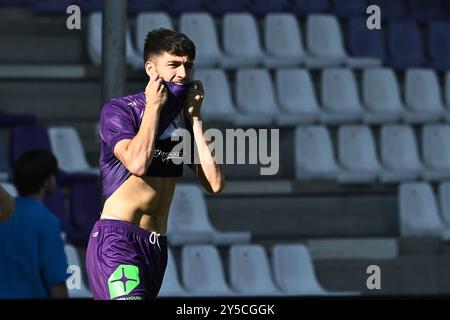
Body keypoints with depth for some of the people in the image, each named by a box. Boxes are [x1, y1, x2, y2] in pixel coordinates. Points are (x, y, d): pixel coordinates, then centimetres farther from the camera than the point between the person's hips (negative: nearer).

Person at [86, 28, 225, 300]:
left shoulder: (184, 122, 14)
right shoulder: (119, 110, -3)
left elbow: (215, 184, 3)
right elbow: (138, 163, -22)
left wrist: (195, 118, 3)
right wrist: (154, 106, -10)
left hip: (156, 245, 7)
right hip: (117, 239, -7)